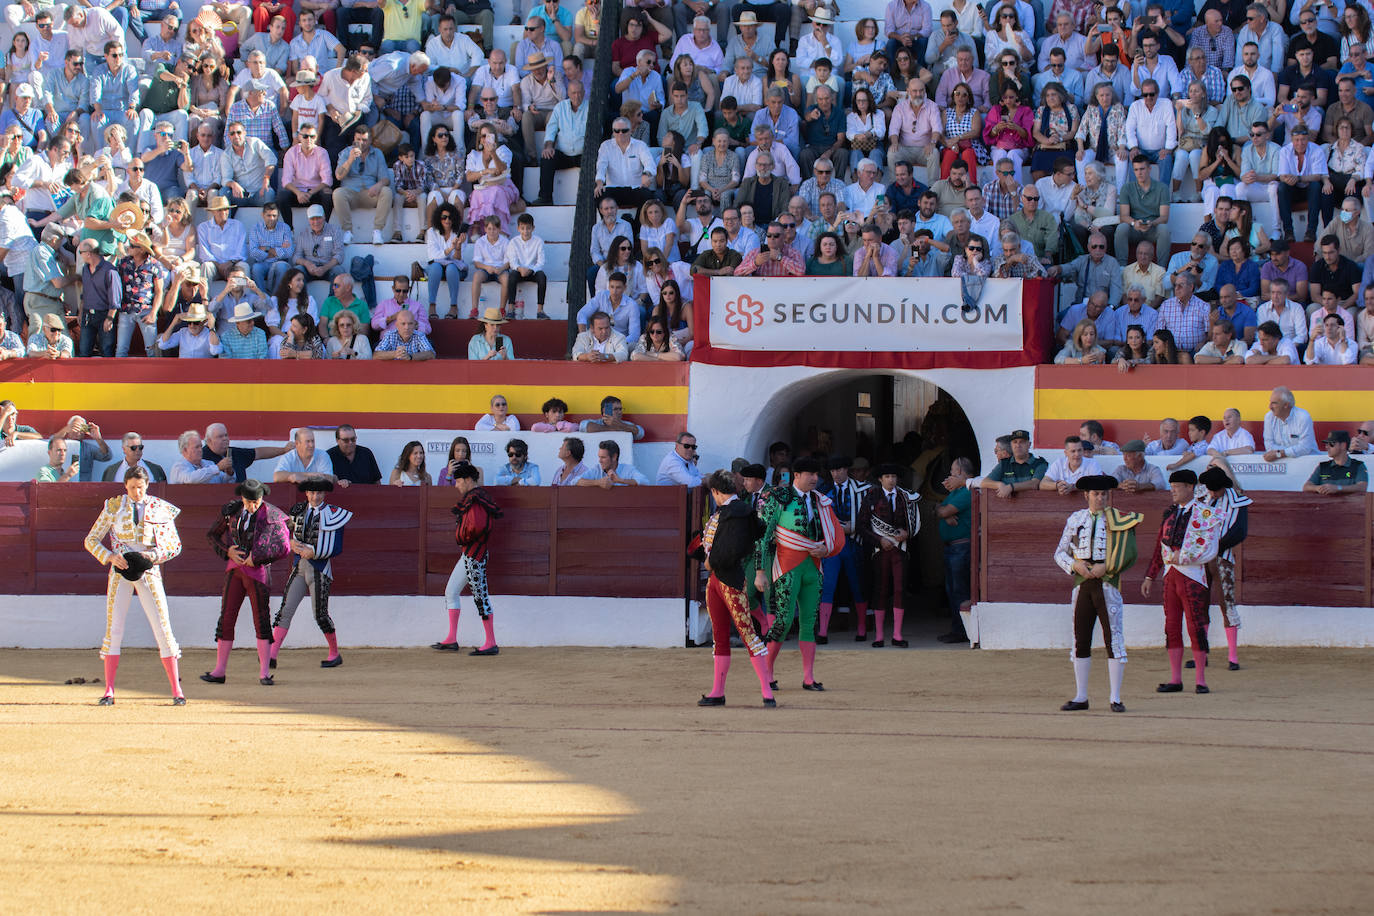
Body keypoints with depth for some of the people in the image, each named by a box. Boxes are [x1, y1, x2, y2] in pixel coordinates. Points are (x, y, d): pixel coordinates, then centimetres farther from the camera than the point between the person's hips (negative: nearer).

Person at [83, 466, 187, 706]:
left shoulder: (160, 509, 3)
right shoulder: (114, 507, 3)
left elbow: (175, 544, 6)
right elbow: (91, 540, 4)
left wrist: (155, 555, -13)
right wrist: (110, 556, -13)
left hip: (149, 572, 0)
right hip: (120, 571, 0)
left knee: (163, 628, -5)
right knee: (114, 629, -4)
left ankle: (176, 690, 0)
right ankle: (109, 692, -1)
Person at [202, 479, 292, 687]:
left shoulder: (272, 516, -7)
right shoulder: (231, 511, 5)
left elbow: (284, 546, -14)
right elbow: (212, 535, 15)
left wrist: (256, 557, -14)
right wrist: (227, 551, -3)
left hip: (259, 571, -4)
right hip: (234, 569, 4)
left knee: (262, 621, -4)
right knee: (226, 618, 2)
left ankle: (264, 673, 0)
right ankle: (220, 671, 7)